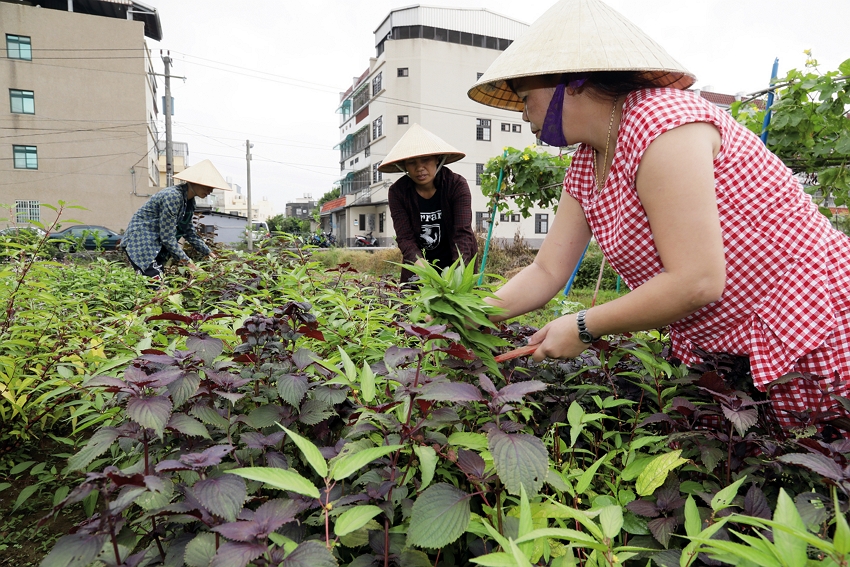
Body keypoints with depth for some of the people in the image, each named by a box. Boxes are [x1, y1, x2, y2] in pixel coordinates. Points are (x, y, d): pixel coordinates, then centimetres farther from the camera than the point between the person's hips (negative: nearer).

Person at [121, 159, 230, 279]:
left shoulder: (189, 201, 4)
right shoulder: (173, 197, -22)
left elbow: (189, 233, 15)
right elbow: (167, 237, -22)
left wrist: (209, 253, 10)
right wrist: (187, 262, -18)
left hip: (157, 245, 9)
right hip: (141, 240, -9)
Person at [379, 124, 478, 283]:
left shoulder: (457, 185, -15)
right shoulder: (397, 192, -10)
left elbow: (463, 232, -24)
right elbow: (405, 237, -16)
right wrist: (420, 264, -36)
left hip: (454, 262, -1)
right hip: (418, 267, 2)